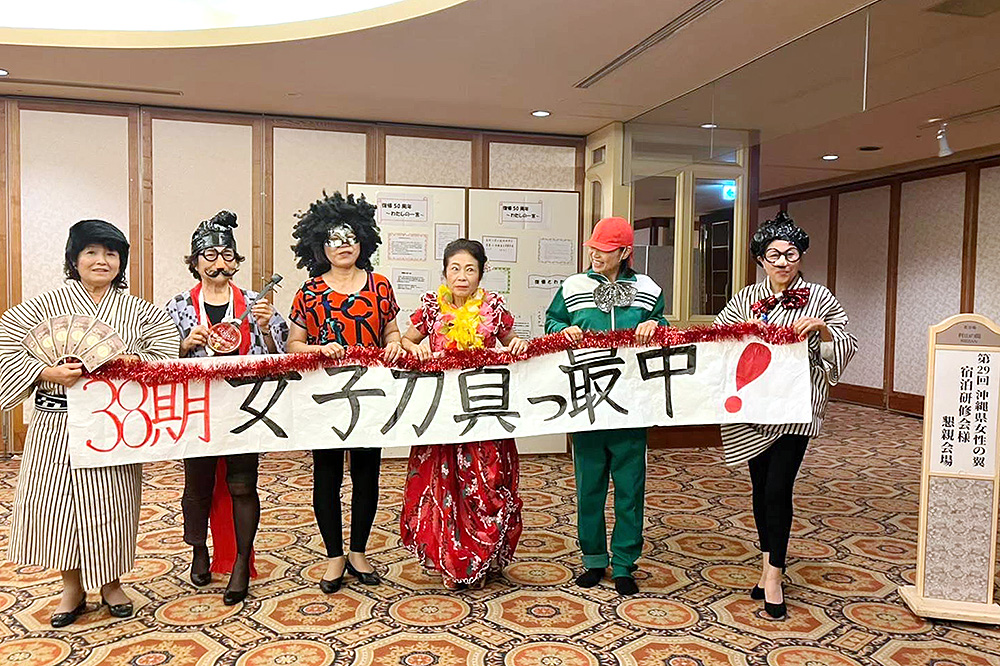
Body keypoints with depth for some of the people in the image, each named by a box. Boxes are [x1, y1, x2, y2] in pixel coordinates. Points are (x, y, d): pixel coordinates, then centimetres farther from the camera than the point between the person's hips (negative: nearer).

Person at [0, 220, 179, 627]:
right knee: (57, 503, 5)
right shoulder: (44, 307, 3)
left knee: (111, 505, 6)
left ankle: (111, 584, 27)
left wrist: (135, 362, -15)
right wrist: (48, 373, -17)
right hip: (57, 427, 0)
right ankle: (72, 588, 26)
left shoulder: (139, 312, 6)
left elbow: (166, 359, 4)